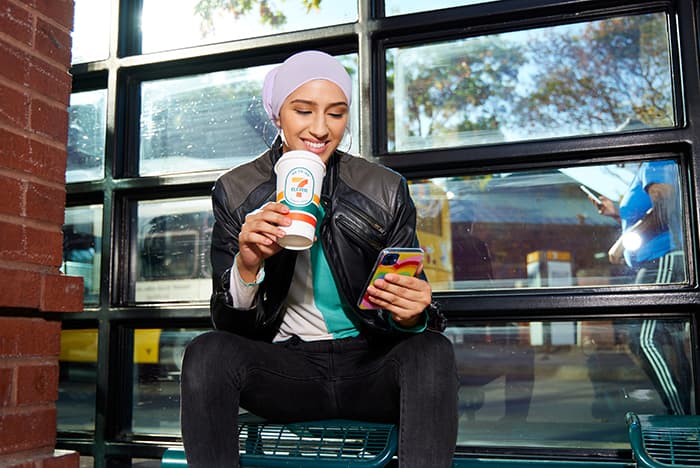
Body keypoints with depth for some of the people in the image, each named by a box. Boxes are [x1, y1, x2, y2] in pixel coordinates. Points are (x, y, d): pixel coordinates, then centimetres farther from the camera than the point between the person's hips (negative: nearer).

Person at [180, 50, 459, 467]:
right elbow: (229, 324, -2)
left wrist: (410, 315, -24)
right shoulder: (236, 193, 1)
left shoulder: (386, 191, 0)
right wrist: (247, 266, -24)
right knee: (206, 353, -27)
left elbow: (412, 314, 1)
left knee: (432, 351, -30)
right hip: (284, 366, 0)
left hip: (370, 365, 0)